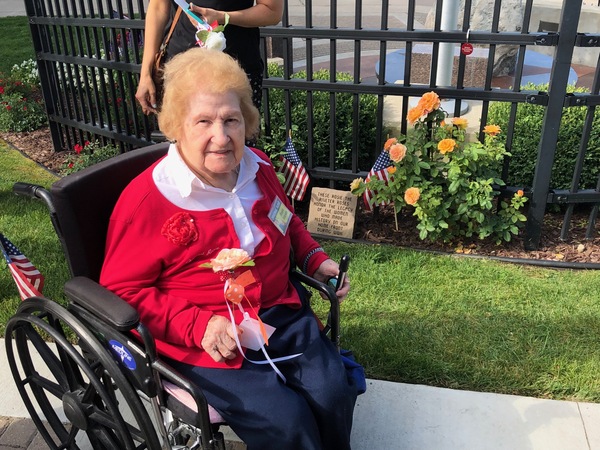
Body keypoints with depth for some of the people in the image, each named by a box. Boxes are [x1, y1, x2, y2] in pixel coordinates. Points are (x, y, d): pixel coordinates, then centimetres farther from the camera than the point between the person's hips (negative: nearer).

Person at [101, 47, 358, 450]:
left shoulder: (257, 167, 4)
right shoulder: (146, 199, -15)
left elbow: (288, 222, 23)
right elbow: (122, 289, -10)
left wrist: (316, 260, 5)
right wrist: (198, 326, -21)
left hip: (280, 312, 6)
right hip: (205, 340, -5)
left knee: (333, 394, -11)